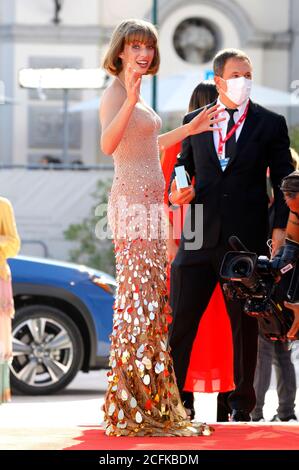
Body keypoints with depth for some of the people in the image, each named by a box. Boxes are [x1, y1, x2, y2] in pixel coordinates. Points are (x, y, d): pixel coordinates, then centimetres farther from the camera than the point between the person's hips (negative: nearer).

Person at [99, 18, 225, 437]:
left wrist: (189, 129, 31)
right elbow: (108, 144, -28)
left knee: (152, 300, 11)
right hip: (132, 202, -10)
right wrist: (131, 100, -40)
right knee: (137, 298, -11)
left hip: (148, 204, 10)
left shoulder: (133, 93, 18)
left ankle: (152, 402, 16)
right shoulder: (116, 93, -10)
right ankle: (130, 408, -10)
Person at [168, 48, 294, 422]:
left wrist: (280, 228, -4)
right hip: (199, 237, 1)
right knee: (180, 320, -1)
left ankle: (242, 402, 14)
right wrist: (176, 192, -2)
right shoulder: (194, 122, 11)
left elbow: (283, 180, 5)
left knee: (245, 322, 5)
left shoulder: (271, 124, 5)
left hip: (246, 237, -1)